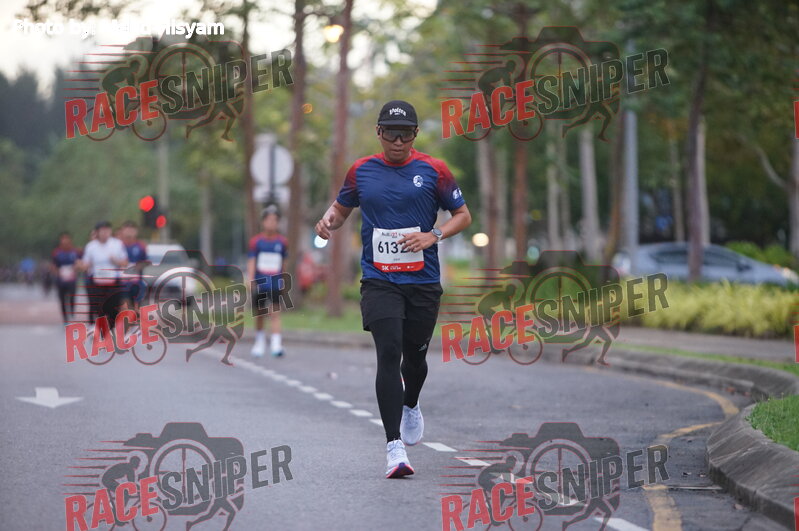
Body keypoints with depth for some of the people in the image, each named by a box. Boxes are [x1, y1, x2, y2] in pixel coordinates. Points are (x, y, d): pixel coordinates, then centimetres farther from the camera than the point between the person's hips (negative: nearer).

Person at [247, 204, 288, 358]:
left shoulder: (282, 242, 5)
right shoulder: (256, 241, 1)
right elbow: (251, 262, -3)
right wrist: (250, 281, -13)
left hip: (275, 283, 0)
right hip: (259, 283, 0)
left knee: (275, 313, -11)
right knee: (259, 314, 9)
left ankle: (276, 344, -17)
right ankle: (260, 341, 26)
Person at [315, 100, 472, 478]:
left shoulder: (433, 170, 1)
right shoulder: (361, 171, 6)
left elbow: (463, 216, 6)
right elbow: (342, 206, 22)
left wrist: (434, 236, -12)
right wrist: (329, 220, -2)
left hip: (423, 281, 1)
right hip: (379, 280, -1)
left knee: (415, 355, 13)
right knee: (389, 353, -16)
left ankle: (410, 406, 48)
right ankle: (394, 447, -20)